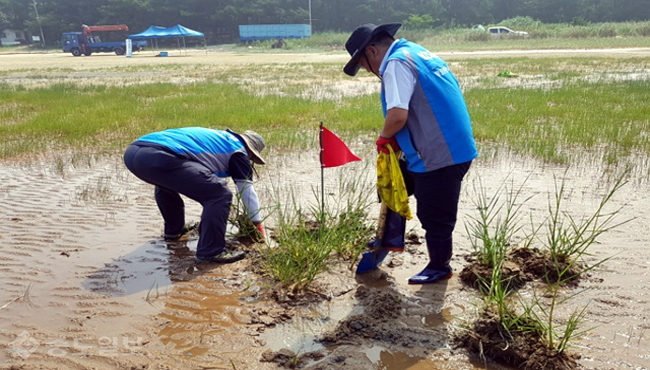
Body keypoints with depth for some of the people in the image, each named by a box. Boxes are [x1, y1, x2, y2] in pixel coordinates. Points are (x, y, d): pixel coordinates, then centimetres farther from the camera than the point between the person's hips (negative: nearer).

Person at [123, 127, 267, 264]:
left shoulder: (214, 137, 38)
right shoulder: (237, 149, 16)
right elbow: (248, 190, 19)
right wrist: (258, 223, 32)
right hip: (161, 158, -9)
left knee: (165, 182, 42)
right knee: (220, 195, -5)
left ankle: (174, 229, 46)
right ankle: (209, 252, -2)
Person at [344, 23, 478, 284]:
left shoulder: (396, 63, -15)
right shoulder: (416, 52, 16)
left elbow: (398, 115, -28)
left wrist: (384, 137, -7)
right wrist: (394, 138, 12)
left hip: (440, 155, -11)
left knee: (434, 214, 7)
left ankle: (439, 267, 27)